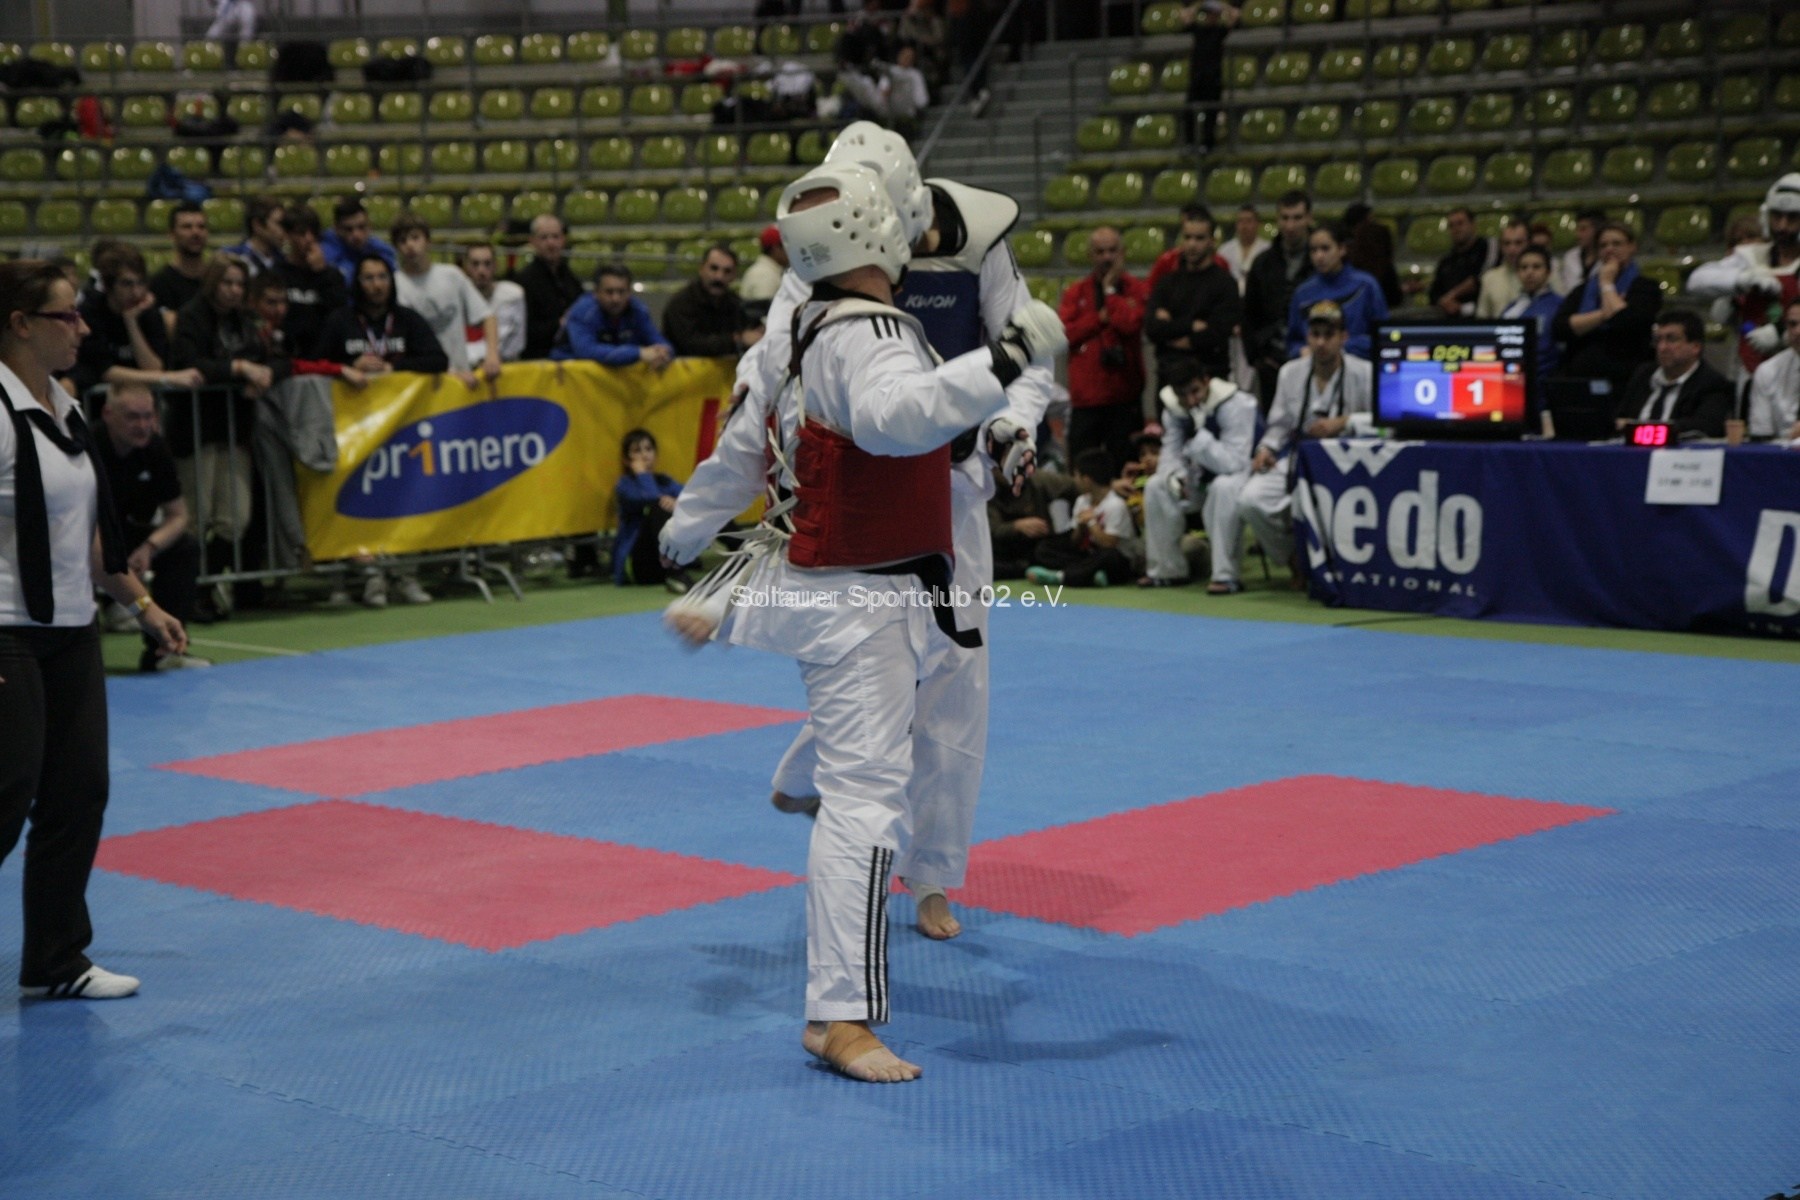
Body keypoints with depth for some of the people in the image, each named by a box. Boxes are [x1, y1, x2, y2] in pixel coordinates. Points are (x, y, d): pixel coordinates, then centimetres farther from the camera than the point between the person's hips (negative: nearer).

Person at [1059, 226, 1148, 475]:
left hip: (1124, 397, -2)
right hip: (1085, 397, 2)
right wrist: (1101, 317, -7)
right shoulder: (1076, 292, 12)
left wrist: (1110, 289, -4)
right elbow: (1063, 333, -2)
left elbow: (1130, 323, -14)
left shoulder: (1137, 290, 5)